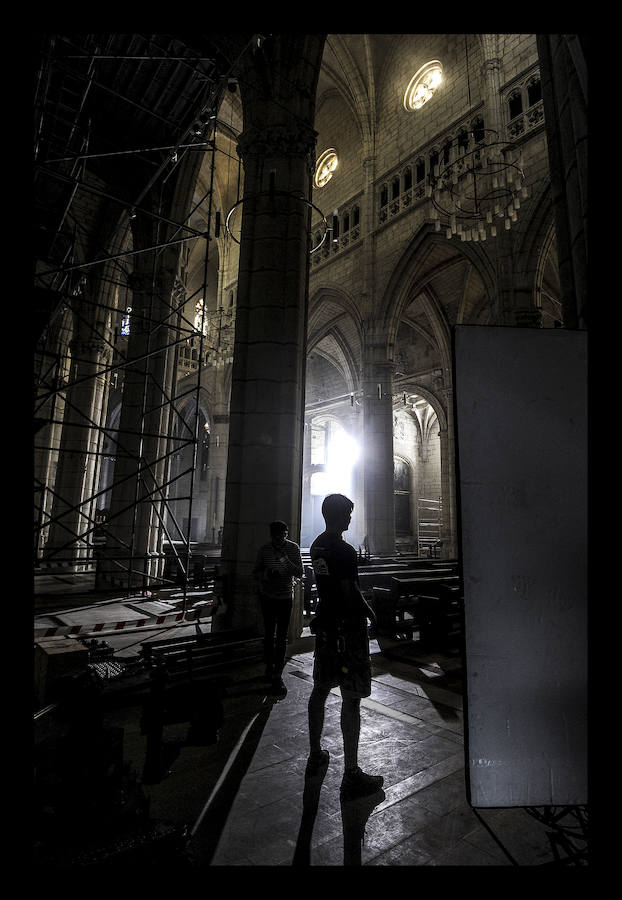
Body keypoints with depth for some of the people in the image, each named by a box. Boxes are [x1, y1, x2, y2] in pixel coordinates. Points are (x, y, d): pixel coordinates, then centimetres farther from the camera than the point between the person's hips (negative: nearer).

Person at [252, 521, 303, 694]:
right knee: (269, 634, 13)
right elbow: (256, 573, 1)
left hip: (286, 597, -1)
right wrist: (267, 574, -21)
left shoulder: (293, 548, -9)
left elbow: (300, 574, -11)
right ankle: (269, 666, 32)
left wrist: (286, 560, -27)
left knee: (281, 637, 0)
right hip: (267, 597, 1)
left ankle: (277, 675, 8)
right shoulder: (264, 550, -6)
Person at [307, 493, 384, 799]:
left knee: (320, 690, 19)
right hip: (347, 628, -9)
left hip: (324, 624, 9)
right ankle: (351, 775, 12)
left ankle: (315, 755, 34)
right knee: (351, 699, 1)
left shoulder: (316, 546, 6)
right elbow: (351, 595, -20)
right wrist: (371, 614, -2)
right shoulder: (344, 551, -21)